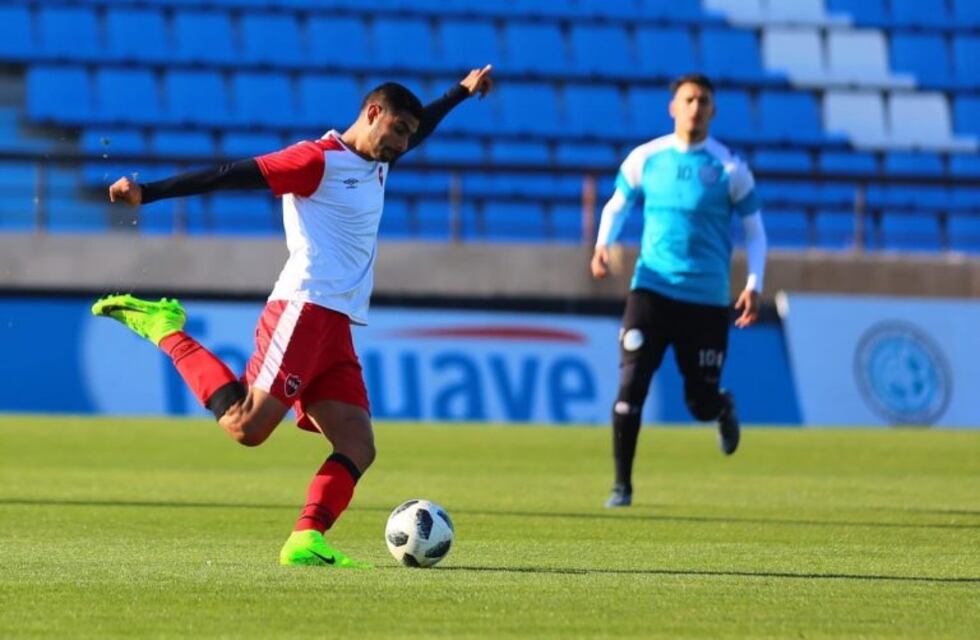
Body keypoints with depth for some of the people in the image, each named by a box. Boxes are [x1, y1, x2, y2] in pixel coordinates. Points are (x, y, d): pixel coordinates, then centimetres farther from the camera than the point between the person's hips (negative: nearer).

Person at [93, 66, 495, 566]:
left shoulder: (376, 166, 23)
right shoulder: (320, 160, -5)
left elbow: (417, 131, 46)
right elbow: (232, 175, -13)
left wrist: (462, 92, 57)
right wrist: (147, 193, -20)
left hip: (336, 328, 9)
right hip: (303, 311, -9)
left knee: (357, 448, -6)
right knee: (247, 426, -19)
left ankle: (307, 542, -15)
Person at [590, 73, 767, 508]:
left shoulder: (729, 168, -2)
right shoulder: (645, 158, 3)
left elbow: (753, 229, 7)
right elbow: (617, 206, 17)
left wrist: (754, 285, -5)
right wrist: (603, 244, -2)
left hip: (707, 299, -1)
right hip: (652, 290, 1)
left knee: (701, 403, 3)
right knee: (630, 387, -13)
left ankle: (725, 409, 42)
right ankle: (621, 485, -1)